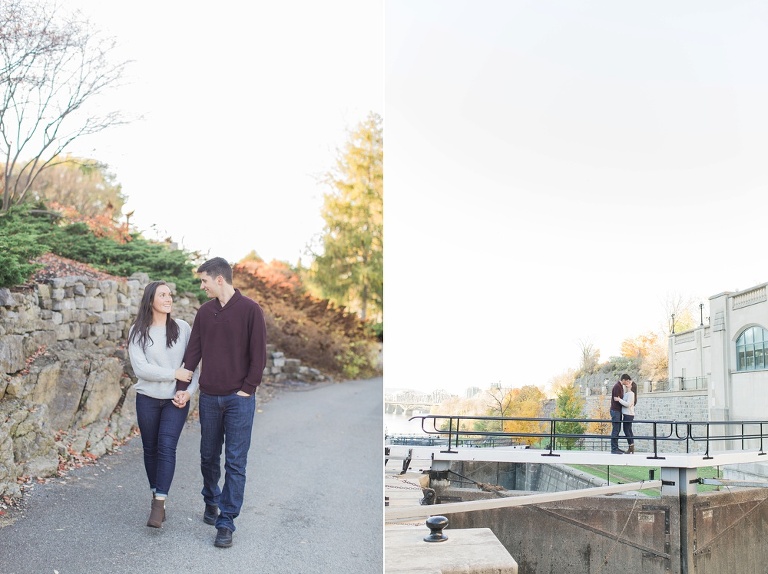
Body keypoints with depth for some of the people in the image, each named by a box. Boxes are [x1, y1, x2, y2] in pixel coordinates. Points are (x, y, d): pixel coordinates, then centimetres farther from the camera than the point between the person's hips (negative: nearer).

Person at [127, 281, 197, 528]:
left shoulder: (183, 328, 1)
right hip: (147, 399, 1)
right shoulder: (138, 332, -3)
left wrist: (189, 391, -10)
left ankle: (159, 504, -11)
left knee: (166, 447, -13)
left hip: (175, 400, -1)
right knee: (151, 449, 9)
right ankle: (156, 496, 26)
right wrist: (175, 373, -15)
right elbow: (140, 368, -13)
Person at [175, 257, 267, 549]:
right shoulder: (205, 311, 8)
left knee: (235, 462, -1)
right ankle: (211, 501, 38)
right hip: (209, 396, 5)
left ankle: (226, 522, 5)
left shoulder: (250, 309, -7)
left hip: (239, 399, -4)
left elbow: (258, 354, -7)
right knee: (209, 456, 15)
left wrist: (247, 388, -9)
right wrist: (181, 387, 4)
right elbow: (193, 351, 9)